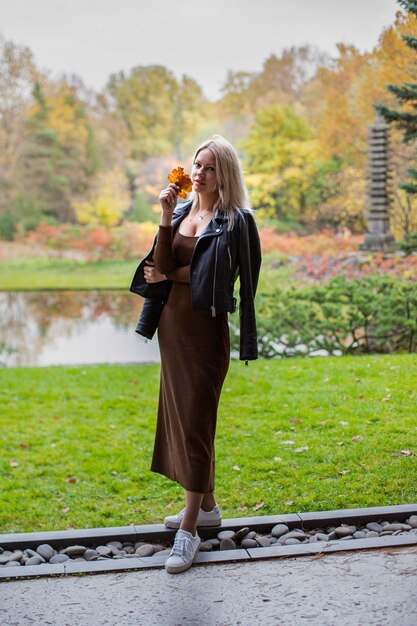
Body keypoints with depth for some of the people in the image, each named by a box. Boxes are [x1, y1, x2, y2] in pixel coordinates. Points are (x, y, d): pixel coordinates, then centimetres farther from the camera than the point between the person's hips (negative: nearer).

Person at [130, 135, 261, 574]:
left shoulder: (236, 221, -9)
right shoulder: (181, 211, 9)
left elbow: (214, 278, -16)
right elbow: (162, 267, -4)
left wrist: (168, 276, -6)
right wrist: (166, 217, -13)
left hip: (206, 328, -7)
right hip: (173, 324, 7)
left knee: (195, 421, -6)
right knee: (179, 415, 13)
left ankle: (189, 530, 2)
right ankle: (206, 506, 28)